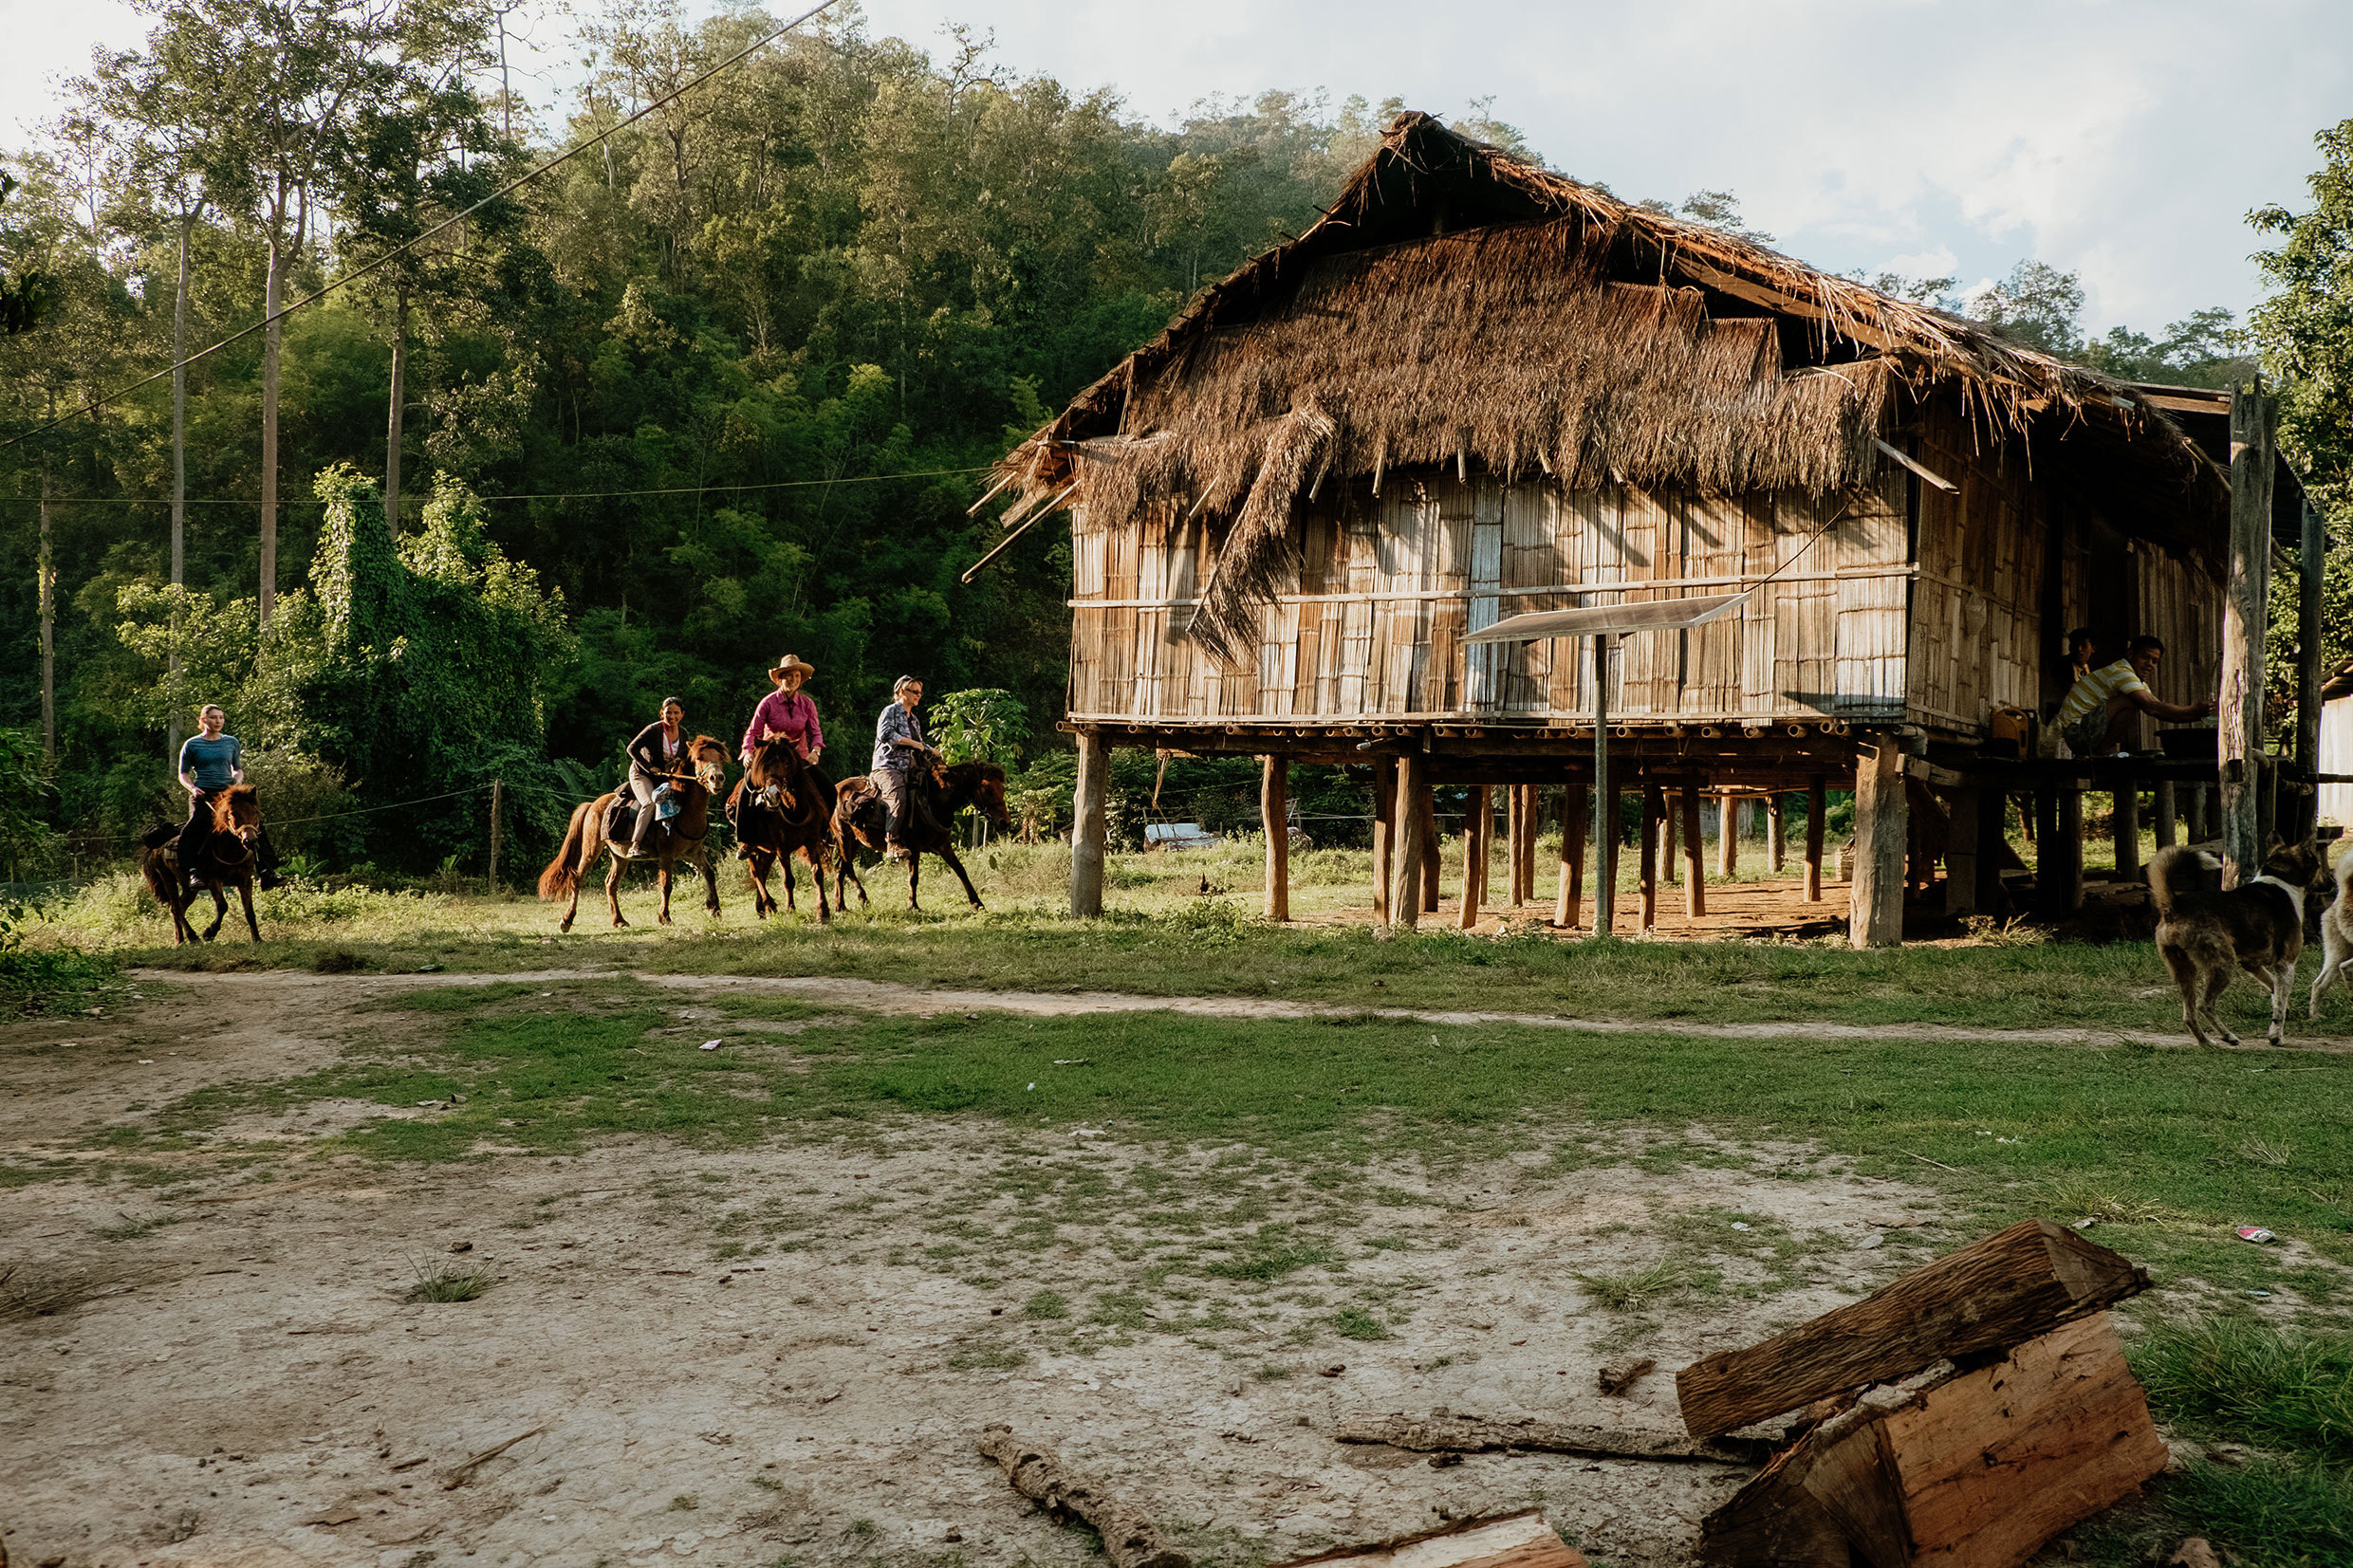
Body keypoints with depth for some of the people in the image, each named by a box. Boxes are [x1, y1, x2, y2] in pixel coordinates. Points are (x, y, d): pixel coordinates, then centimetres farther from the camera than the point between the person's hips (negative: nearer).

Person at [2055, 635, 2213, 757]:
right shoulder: (2122, 673, -17)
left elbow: (2158, 705, 16)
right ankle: (2105, 751, -14)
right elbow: (2152, 709, -25)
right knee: (2130, 701, -25)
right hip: (2076, 731, -11)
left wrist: (2194, 711, 1)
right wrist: (2191, 712, -19)